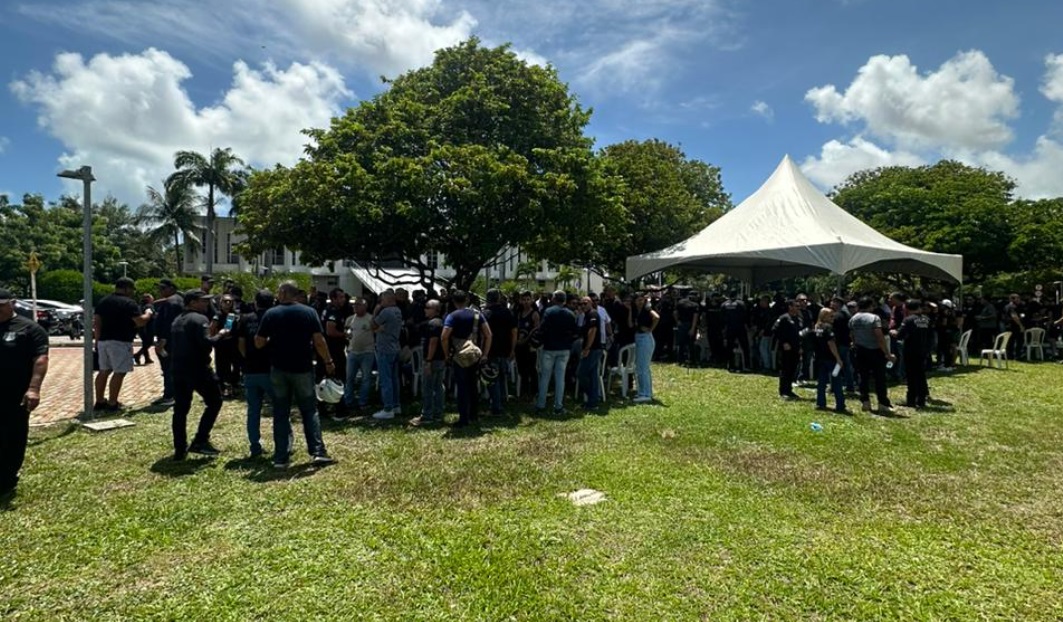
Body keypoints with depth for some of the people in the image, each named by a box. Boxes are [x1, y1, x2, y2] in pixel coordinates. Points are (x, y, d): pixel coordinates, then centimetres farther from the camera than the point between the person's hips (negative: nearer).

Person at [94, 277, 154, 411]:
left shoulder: (103, 301, 14)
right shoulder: (129, 303, -10)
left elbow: (96, 322, 13)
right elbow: (140, 322, -16)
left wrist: (98, 340, 17)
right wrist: (148, 313, 3)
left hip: (103, 340, 8)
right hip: (121, 342, -8)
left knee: (104, 371, 15)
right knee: (119, 373, -4)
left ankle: (100, 402, 20)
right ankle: (112, 404, -4)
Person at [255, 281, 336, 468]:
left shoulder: (271, 314, -2)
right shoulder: (309, 312, -4)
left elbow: (259, 343, -1)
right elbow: (319, 341, -9)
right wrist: (328, 362, 2)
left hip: (279, 369, 1)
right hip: (303, 368, 0)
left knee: (280, 413, 8)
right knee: (310, 410, 9)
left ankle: (281, 458, 11)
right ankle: (318, 452, 3)